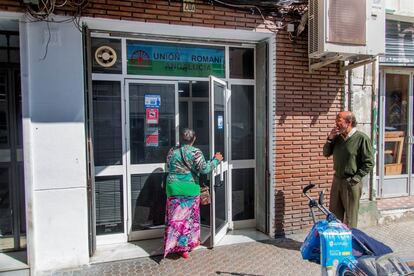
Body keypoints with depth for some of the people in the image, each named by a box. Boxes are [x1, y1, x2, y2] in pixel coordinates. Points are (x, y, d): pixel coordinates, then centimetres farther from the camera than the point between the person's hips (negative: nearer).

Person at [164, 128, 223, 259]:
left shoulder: (172, 151, 2)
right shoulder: (195, 152, -10)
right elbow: (204, 169, -15)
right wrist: (216, 160, -2)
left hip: (174, 189, 3)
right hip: (190, 189, -2)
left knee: (175, 217, 10)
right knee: (189, 217, 13)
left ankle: (172, 245, 16)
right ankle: (187, 245, 26)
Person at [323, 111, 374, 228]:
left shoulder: (362, 138, -14)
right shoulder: (338, 137, 4)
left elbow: (369, 163, -14)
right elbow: (326, 153, 9)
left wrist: (354, 179, -16)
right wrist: (330, 139, -6)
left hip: (351, 183, -6)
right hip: (337, 180, 6)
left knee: (350, 217, 8)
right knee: (334, 214, 17)